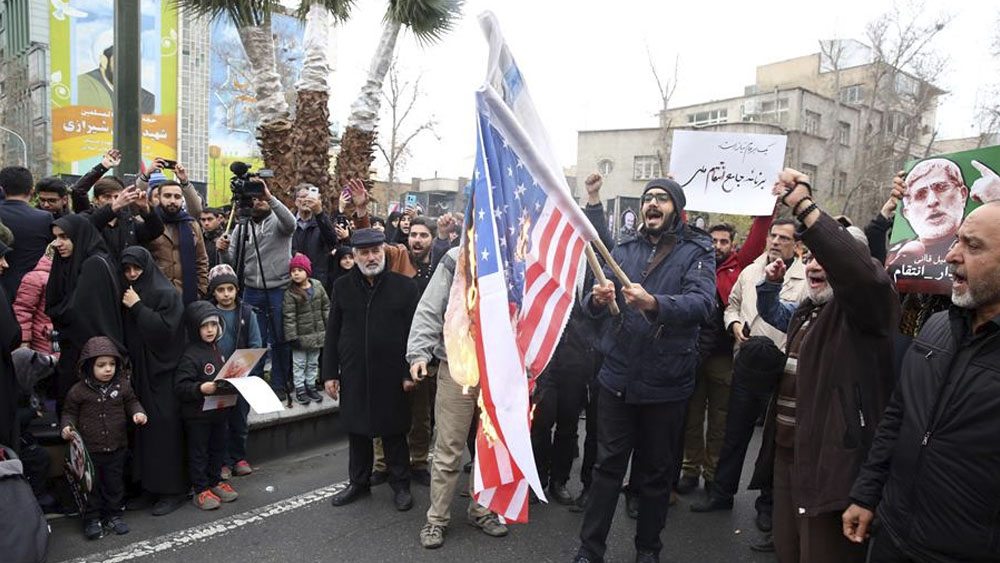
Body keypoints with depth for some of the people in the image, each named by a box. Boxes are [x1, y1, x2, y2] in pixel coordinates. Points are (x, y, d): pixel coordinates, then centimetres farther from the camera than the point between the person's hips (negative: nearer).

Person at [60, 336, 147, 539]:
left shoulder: (122, 385, -4)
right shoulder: (78, 390, -9)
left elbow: (131, 401, 9)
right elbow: (69, 411, 2)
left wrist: (138, 412, -10)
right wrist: (67, 426, -16)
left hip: (117, 448, 2)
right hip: (89, 449, -2)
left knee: (114, 484, 13)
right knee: (91, 485, 9)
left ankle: (113, 515, 29)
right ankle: (92, 519, 24)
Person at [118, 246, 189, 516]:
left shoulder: (166, 294, -8)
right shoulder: (127, 294, 12)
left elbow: (165, 329, -20)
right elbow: (123, 332, 18)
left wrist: (138, 308, -16)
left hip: (161, 371, -6)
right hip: (137, 370, 7)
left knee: (164, 426, -4)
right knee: (142, 426, 8)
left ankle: (173, 490, 5)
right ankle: (149, 486, 18)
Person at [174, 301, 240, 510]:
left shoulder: (217, 349, 6)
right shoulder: (190, 355, -18)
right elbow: (180, 386, -21)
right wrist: (201, 388, -34)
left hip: (219, 410, 8)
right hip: (197, 414, -7)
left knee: (217, 447, 18)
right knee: (198, 451, 7)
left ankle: (215, 482, 34)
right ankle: (200, 490, 18)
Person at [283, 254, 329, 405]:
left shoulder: (317, 286, 0)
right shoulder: (290, 293, -13)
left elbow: (326, 307, 7)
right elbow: (289, 317, -14)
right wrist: (292, 336, -16)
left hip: (318, 333, 4)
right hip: (301, 335, -4)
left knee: (313, 362, 16)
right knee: (299, 363, 7)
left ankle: (311, 386, 29)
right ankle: (299, 389, 18)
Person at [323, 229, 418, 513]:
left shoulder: (404, 285, -2)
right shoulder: (342, 286, 5)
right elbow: (333, 333, 8)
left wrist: (410, 372, -7)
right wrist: (330, 373, 4)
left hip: (391, 375, -2)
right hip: (354, 375, 3)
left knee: (394, 431, 8)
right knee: (357, 431, 13)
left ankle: (400, 485, 24)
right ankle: (359, 482, 31)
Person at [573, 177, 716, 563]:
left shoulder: (697, 252, -3)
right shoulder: (624, 250, 9)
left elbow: (702, 303, -21)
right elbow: (594, 305, 1)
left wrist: (653, 303, -38)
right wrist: (596, 299, -23)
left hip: (666, 384, -2)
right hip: (617, 377, 2)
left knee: (657, 472, 14)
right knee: (607, 466, 9)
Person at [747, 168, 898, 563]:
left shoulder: (865, 306, -11)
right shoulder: (809, 310, 16)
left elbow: (864, 273, -35)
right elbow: (771, 313, 37)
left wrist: (803, 206, -39)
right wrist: (770, 283, 17)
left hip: (831, 462, -9)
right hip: (788, 452, 9)